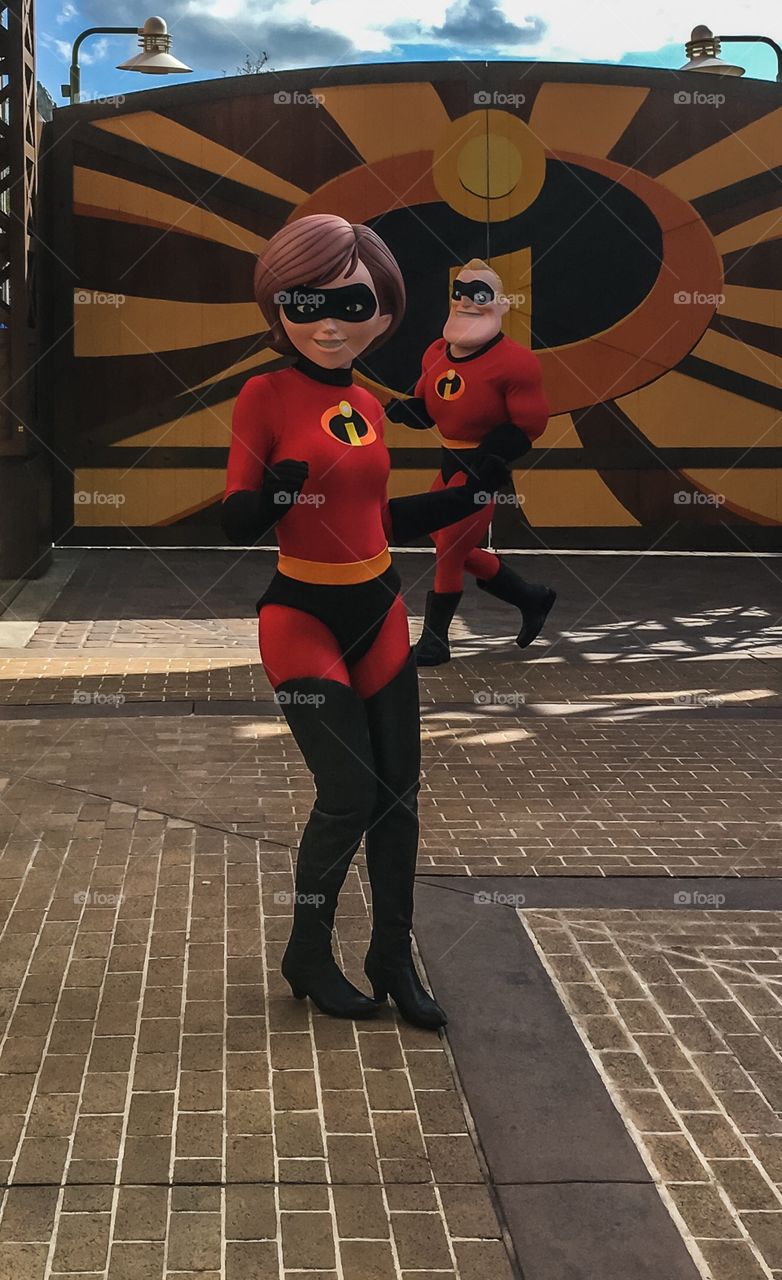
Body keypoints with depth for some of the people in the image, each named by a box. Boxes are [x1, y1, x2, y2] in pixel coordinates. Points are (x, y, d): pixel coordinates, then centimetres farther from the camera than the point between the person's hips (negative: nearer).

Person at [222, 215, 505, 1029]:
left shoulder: (366, 406, 6)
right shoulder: (266, 395, -11)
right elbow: (236, 522, -13)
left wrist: (474, 492, 11)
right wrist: (277, 495, -34)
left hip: (379, 610, 6)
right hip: (303, 616, -6)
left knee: (400, 789, 8)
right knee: (350, 793, -9)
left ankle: (393, 955, 25)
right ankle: (308, 955, 15)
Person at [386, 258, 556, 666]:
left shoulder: (514, 361, -17)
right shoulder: (437, 354, 6)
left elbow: (528, 426, -17)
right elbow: (425, 410, 15)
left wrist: (480, 460, -23)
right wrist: (399, 410, -8)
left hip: (485, 466, -8)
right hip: (452, 464, 8)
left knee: (449, 551, -4)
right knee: (460, 551, 15)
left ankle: (434, 642, 12)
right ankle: (533, 599, 35)